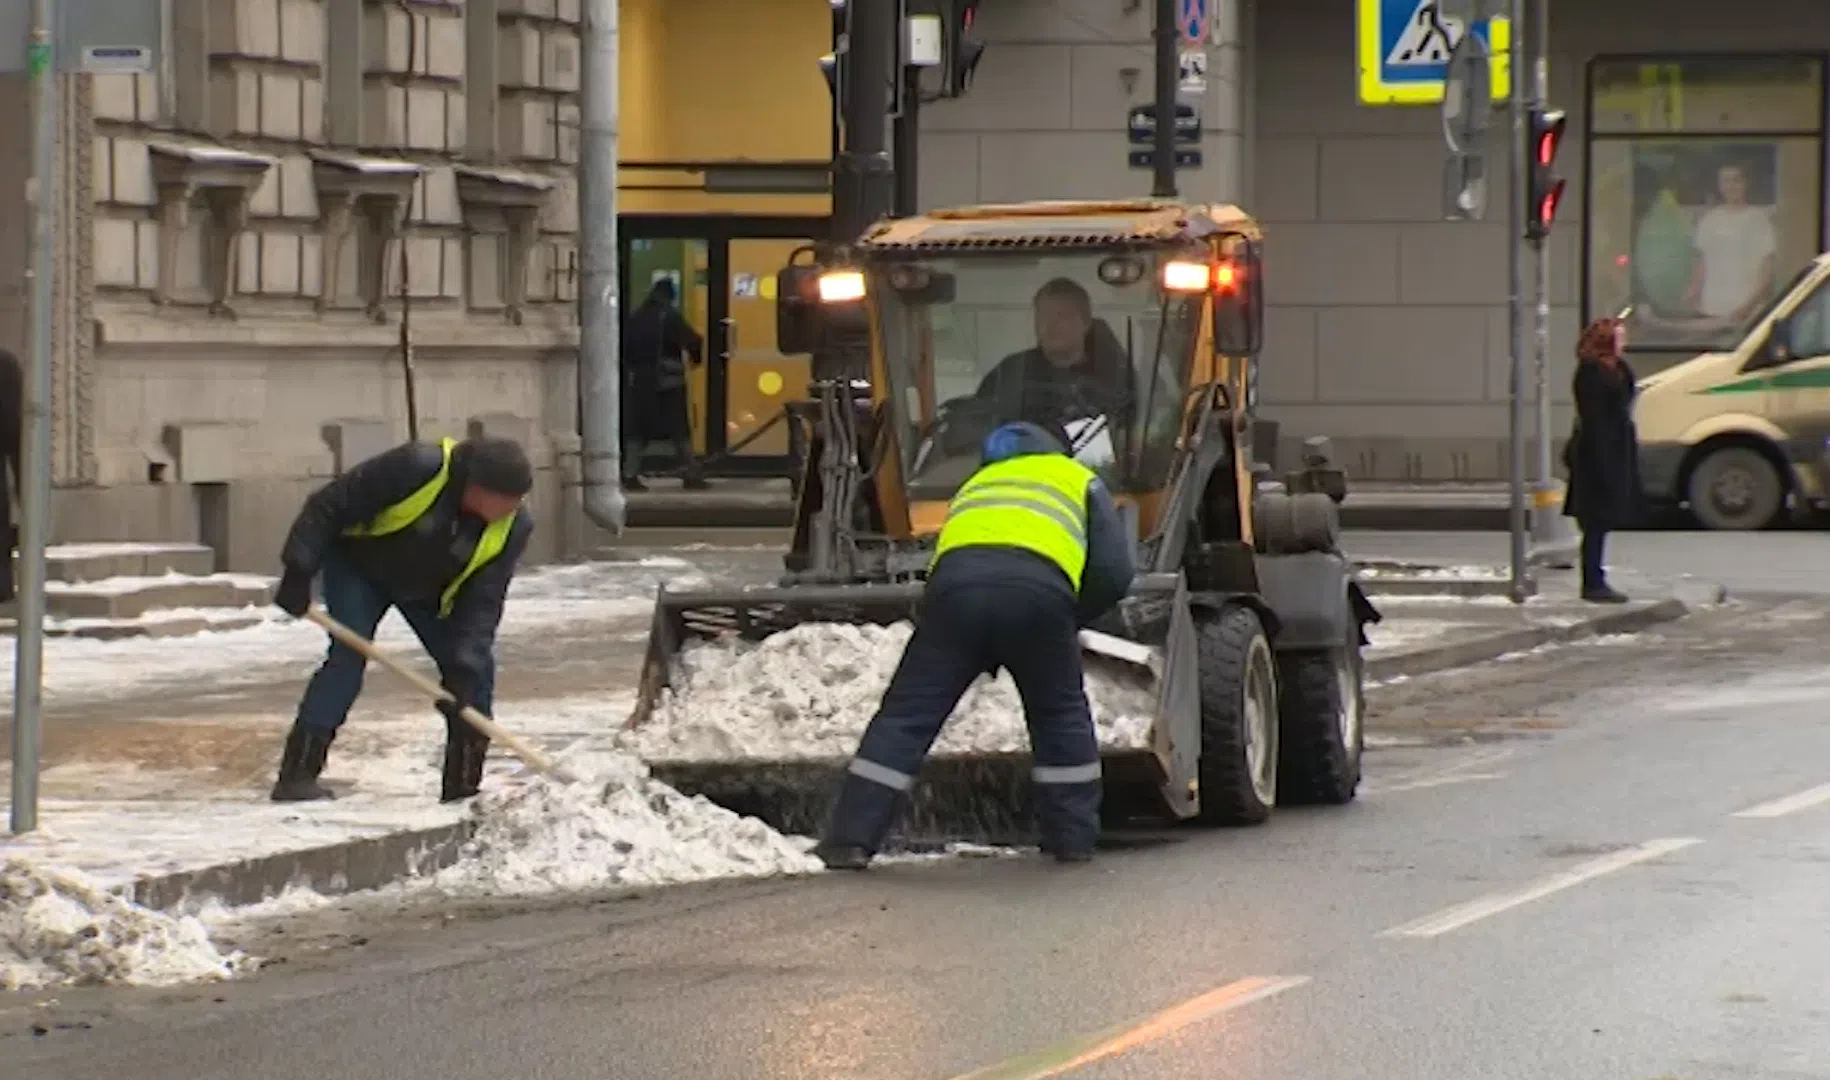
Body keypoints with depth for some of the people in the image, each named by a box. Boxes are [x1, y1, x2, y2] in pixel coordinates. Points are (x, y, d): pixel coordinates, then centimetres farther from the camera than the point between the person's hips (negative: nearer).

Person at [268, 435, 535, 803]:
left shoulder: (513, 528, -24)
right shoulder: (416, 468, -38)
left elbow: (483, 603, -22)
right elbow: (327, 506, -29)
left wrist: (464, 669, -33)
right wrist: (300, 571, -30)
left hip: (429, 591, 5)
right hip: (359, 566, -5)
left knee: (475, 669, -6)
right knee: (348, 655, -21)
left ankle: (463, 786, 3)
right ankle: (296, 776, -20)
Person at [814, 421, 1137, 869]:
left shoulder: (975, 486, 42)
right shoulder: (1079, 481, 32)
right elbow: (1114, 571, 19)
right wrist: (1071, 621, 32)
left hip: (956, 583, 2)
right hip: (1040, 589, -2)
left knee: (906, 714, 4)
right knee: (1061, 716, 20)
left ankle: (851, 839, -2)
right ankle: (1073, 836, 21)